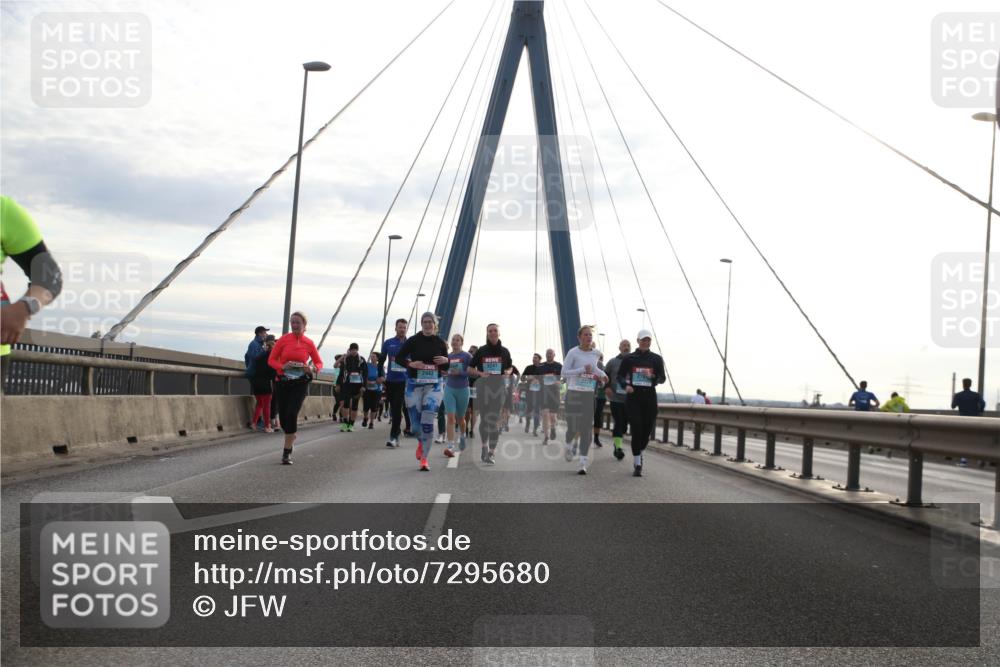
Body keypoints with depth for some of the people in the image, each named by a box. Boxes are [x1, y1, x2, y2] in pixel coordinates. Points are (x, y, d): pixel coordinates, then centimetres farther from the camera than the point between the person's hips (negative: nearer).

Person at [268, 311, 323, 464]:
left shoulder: (309, 343, 1)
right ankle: (291, 437, 38)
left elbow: (319, 363, 10)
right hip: (282, 382, 2)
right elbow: (271, 360, 2)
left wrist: (312, 369, -13)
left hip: (300, 384, -2)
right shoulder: (283, 340, 0)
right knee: (283, 417, 3)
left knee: (291, 414, -16)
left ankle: (287, 452, -9)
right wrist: (283, 366, -18)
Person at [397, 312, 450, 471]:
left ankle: (424, 459, -8)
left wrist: (446, 361, -10)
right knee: (416, 420, 2)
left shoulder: (440, 343, 5)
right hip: (414, 384, 0)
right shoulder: (413, 340, -1)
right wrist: (410, 364, -17)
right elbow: (398, 356, 0)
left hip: (434, 385, 0)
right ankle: (421, 442, 38)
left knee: (428, 421, -13)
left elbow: (446, 369, 13)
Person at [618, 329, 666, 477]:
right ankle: (637, 465, -7)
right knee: (636, 430, -10)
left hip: (649, 397, 2)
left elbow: (662, 378, 5)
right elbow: (620, 375, 11)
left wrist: (652, 376, -15)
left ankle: (639, 453, 36)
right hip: (633, 397, -2)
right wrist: (626, 385, -10)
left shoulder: (656, 359, 7)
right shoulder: (629, 358, 5)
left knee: (647, 430, 5)